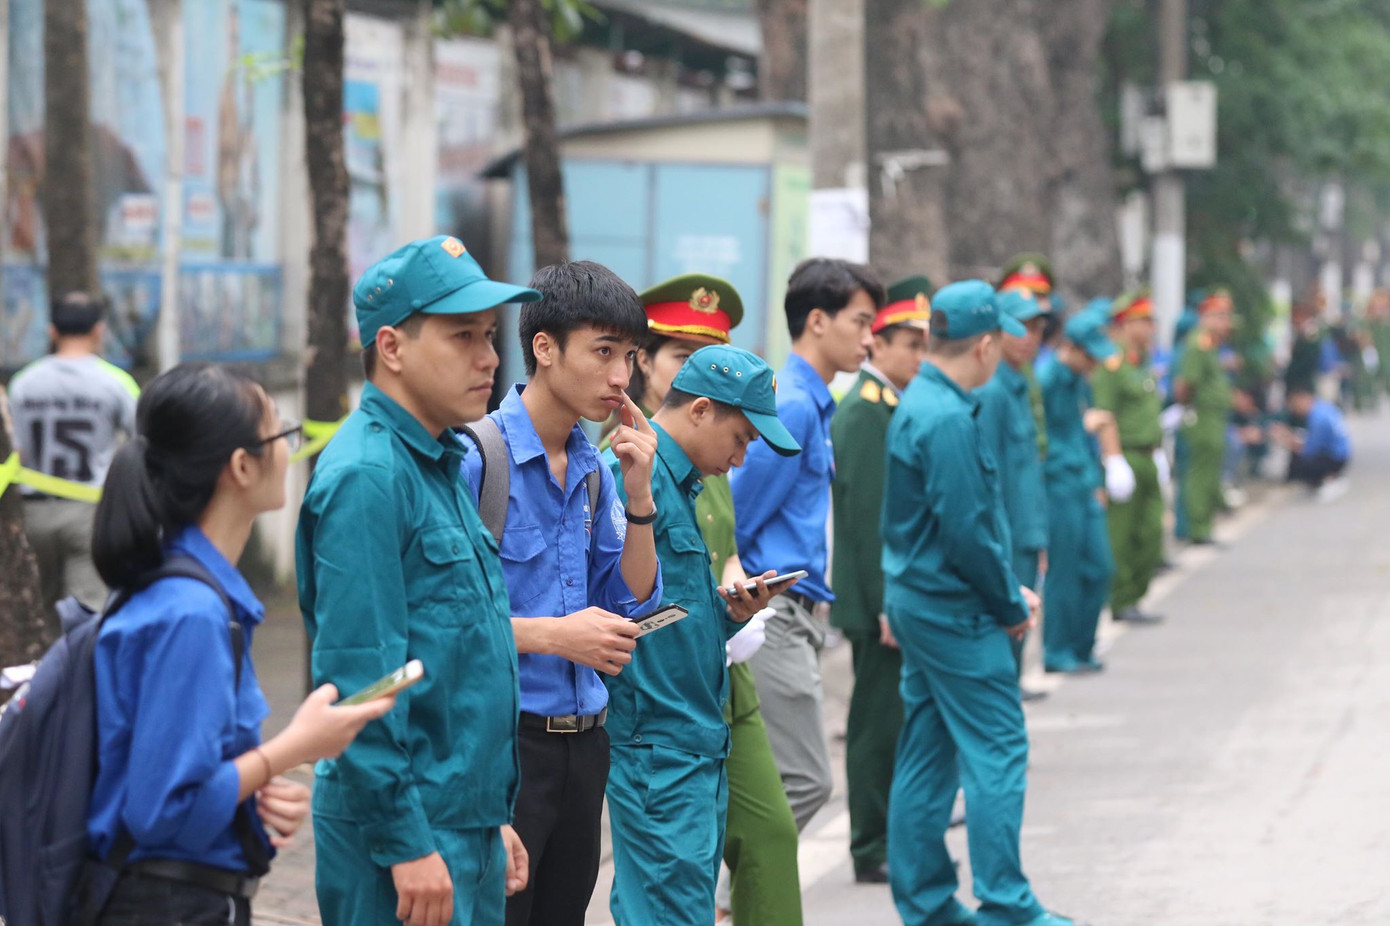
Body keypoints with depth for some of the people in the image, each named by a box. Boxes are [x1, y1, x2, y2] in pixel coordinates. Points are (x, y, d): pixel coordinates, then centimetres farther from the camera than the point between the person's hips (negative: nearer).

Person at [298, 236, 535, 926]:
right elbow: (359, 676, -20)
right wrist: (406, 843, -21)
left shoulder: (443, 467, 16)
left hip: (466, 826, 9)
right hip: (405, 831, -9)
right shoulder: (368, 476, -15)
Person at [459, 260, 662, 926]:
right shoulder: (477, 457, -14)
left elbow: (633, 603, 12)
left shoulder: (591, 468, 11)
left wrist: (637, 493, 0)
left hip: (582, 741, 8)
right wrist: (552, 634, -20)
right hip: (504, 741, -8)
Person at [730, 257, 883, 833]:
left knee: (794, 782, 11)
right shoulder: (792, 407, -15)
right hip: (776, 612, -10)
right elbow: (740, 518, -14)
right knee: (803, 783, -10)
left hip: (795, 614, 10)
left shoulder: (810, 405, 16)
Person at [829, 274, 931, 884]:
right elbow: (867, 519, -20)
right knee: (881, 724, -4)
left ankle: (900, 843, 20)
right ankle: (874, 853, 2)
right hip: (884, 604, -10)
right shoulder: (864, 414, -16)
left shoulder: (888, 407, 15)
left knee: (896, 723, 14)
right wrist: (889, 606, -21)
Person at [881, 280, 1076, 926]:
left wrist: (1009, 590, 14)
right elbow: (966, 533, -21)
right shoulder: (948, 420, -20)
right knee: (997, 752, -5)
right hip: (955, 612, -10)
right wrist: (1011, 606, -9)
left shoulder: (916, 406, 12)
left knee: (927, 754, 12)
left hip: (917, 603, 10)